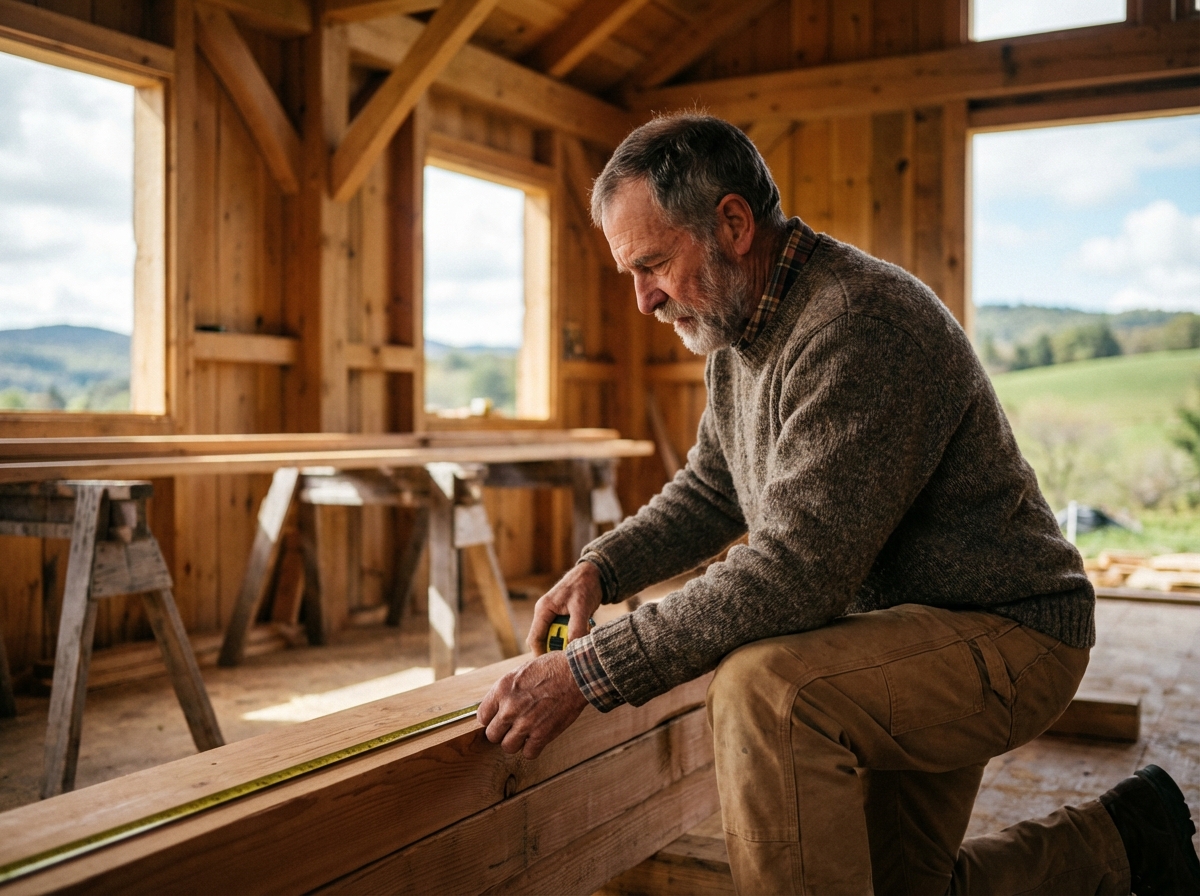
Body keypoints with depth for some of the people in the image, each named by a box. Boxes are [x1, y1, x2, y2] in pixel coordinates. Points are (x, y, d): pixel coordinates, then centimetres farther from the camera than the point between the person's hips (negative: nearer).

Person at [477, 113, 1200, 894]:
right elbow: (710, 492, 14)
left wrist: (588, 673, -34)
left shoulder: (859, 323, -28)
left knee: (765, 688, -34)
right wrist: (601, 568, -4)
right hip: (900, 631, 10)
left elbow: (798, 570, -35)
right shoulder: (741, 332, 3)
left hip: (1004, 634, -10)